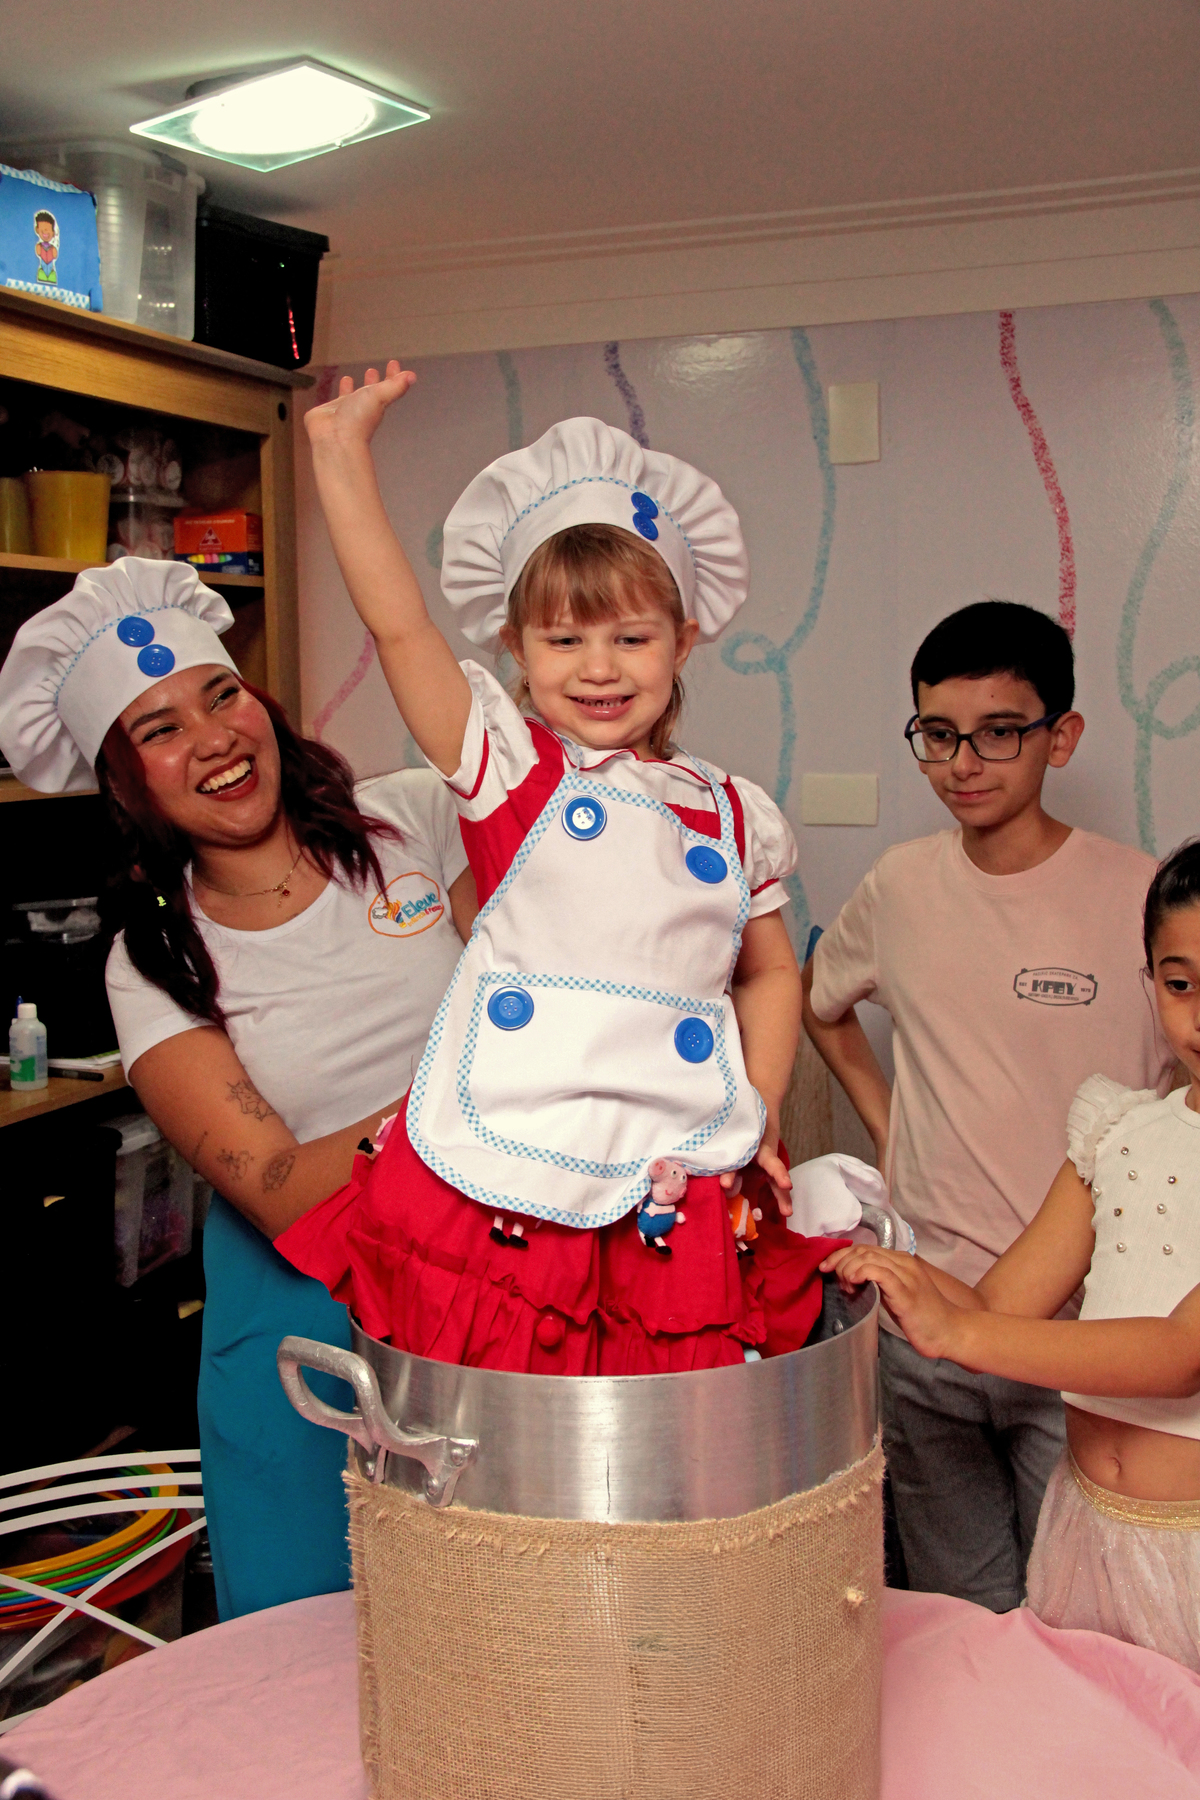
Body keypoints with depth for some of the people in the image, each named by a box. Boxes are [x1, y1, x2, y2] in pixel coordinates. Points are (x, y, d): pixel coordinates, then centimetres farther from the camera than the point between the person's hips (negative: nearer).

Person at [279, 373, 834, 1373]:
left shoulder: (733, 814, 13)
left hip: (680, 1206, 3)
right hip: (501, 1197, -2)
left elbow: (770, 972, 23)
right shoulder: (510, 768, 3)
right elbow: (399, 626, -7)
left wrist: (760, 1105, 9)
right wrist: (344, 452, -9)